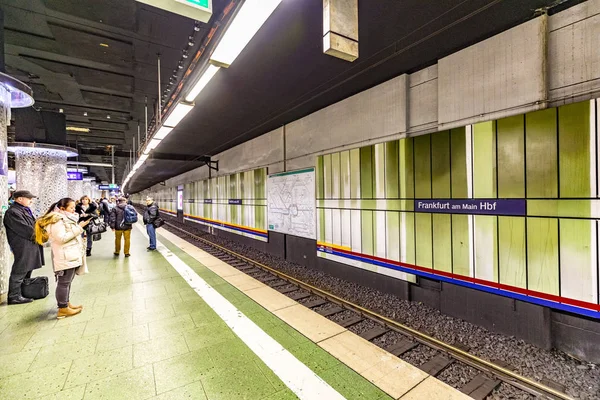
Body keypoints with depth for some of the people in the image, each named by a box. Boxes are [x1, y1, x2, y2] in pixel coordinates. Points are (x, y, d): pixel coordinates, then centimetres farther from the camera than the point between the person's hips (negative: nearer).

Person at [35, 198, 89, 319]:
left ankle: (66, 303, 24)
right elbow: (62, 238, -21)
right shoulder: (57, 220, -13)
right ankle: (63, 309, 1)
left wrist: (80, 226, 12)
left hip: (71, 256, 10)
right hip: (65, 257, -10)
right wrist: (78, 228, -20)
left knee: (67, 282, 15)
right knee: (64, 282, -5)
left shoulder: (66, 219, 18)